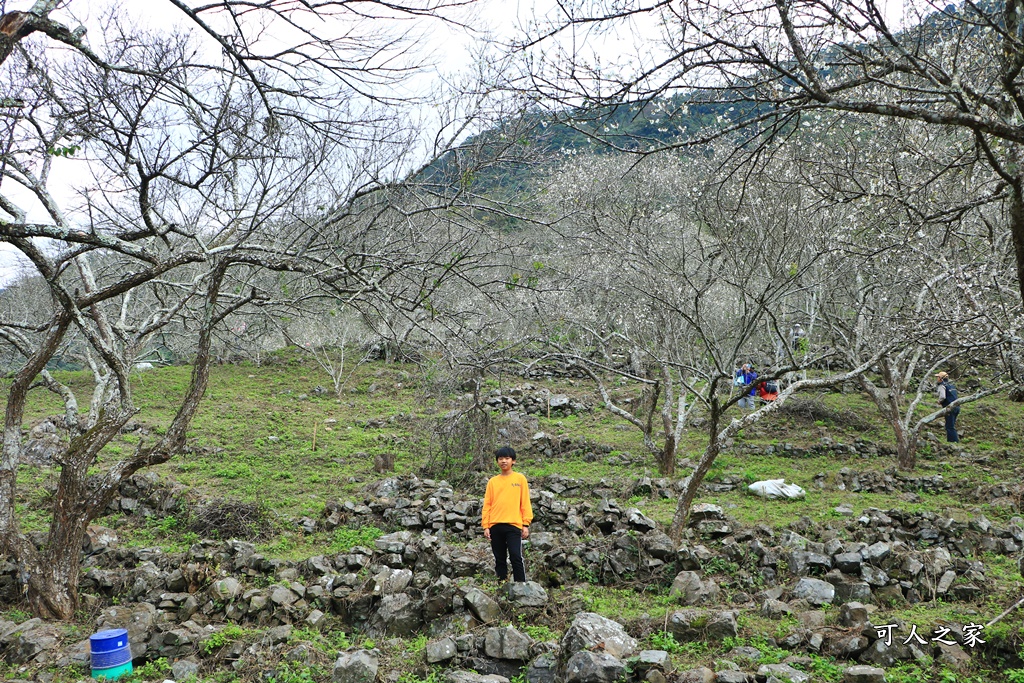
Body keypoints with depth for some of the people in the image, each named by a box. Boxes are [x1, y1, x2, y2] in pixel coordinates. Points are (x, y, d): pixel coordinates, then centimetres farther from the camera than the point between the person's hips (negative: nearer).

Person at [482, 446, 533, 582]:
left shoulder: (520, 479, 6)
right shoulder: (492, 481, 11)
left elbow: (525, 503, 4)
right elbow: (487, 505, 10)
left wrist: (526, 524, -3)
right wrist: (485, 526, 3)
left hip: (513, 525, -3)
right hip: (495, 526, 3)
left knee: (516, 558, -10)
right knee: (499, 560, 7)